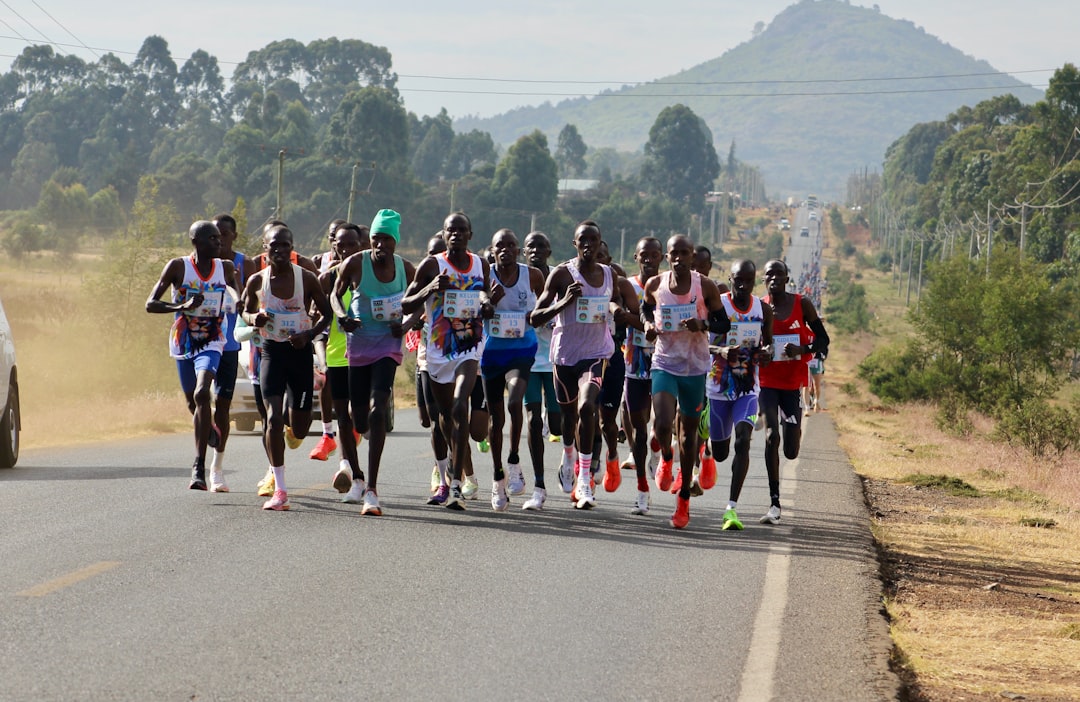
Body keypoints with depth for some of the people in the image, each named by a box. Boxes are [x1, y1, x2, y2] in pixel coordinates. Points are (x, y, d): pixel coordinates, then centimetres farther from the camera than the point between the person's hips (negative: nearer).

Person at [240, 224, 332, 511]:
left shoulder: (307, 278, -7)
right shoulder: (257, 281, -3)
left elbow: (326, 314, 2)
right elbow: (246, 310, 14)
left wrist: (309, 334, -15)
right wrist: (254, 319, -9)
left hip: (300, 351, 0)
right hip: (272, 351, 0)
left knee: (299, 429, 7)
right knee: (273, 418, -16)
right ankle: (279, 490, -10)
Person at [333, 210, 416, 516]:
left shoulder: (406, 269, -3)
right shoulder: (355, 264, -8)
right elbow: (336, 293, 7)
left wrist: (406, 323, -8)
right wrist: (342, 316, -13)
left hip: (387, 345, -1)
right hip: (358, 344, 1)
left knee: (376, 410, -18)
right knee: (360, 419, 6)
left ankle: (372, 490, -17)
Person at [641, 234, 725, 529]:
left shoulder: (705, 286, -6)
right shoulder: (655, 285, -1)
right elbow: (646, 307, 20)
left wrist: (703, 324, -18)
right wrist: (649, 324, -2)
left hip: (696, 366, 0)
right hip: (665, 362, 0)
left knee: (689, 430, 9)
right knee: (662, 424, -21)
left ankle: (684, 498, 21)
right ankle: (666, 459, 16)